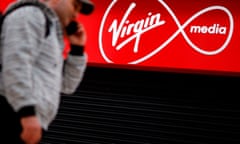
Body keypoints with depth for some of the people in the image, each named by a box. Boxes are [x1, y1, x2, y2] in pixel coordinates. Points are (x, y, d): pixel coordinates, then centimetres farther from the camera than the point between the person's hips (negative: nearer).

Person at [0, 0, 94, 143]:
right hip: (13, 116, -11)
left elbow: (66, 85, 34)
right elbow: (16, 63, -16)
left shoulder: (50, 31, 31)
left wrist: (78, 48, 22)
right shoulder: (31, 14, 1)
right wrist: (27, 113, -25)